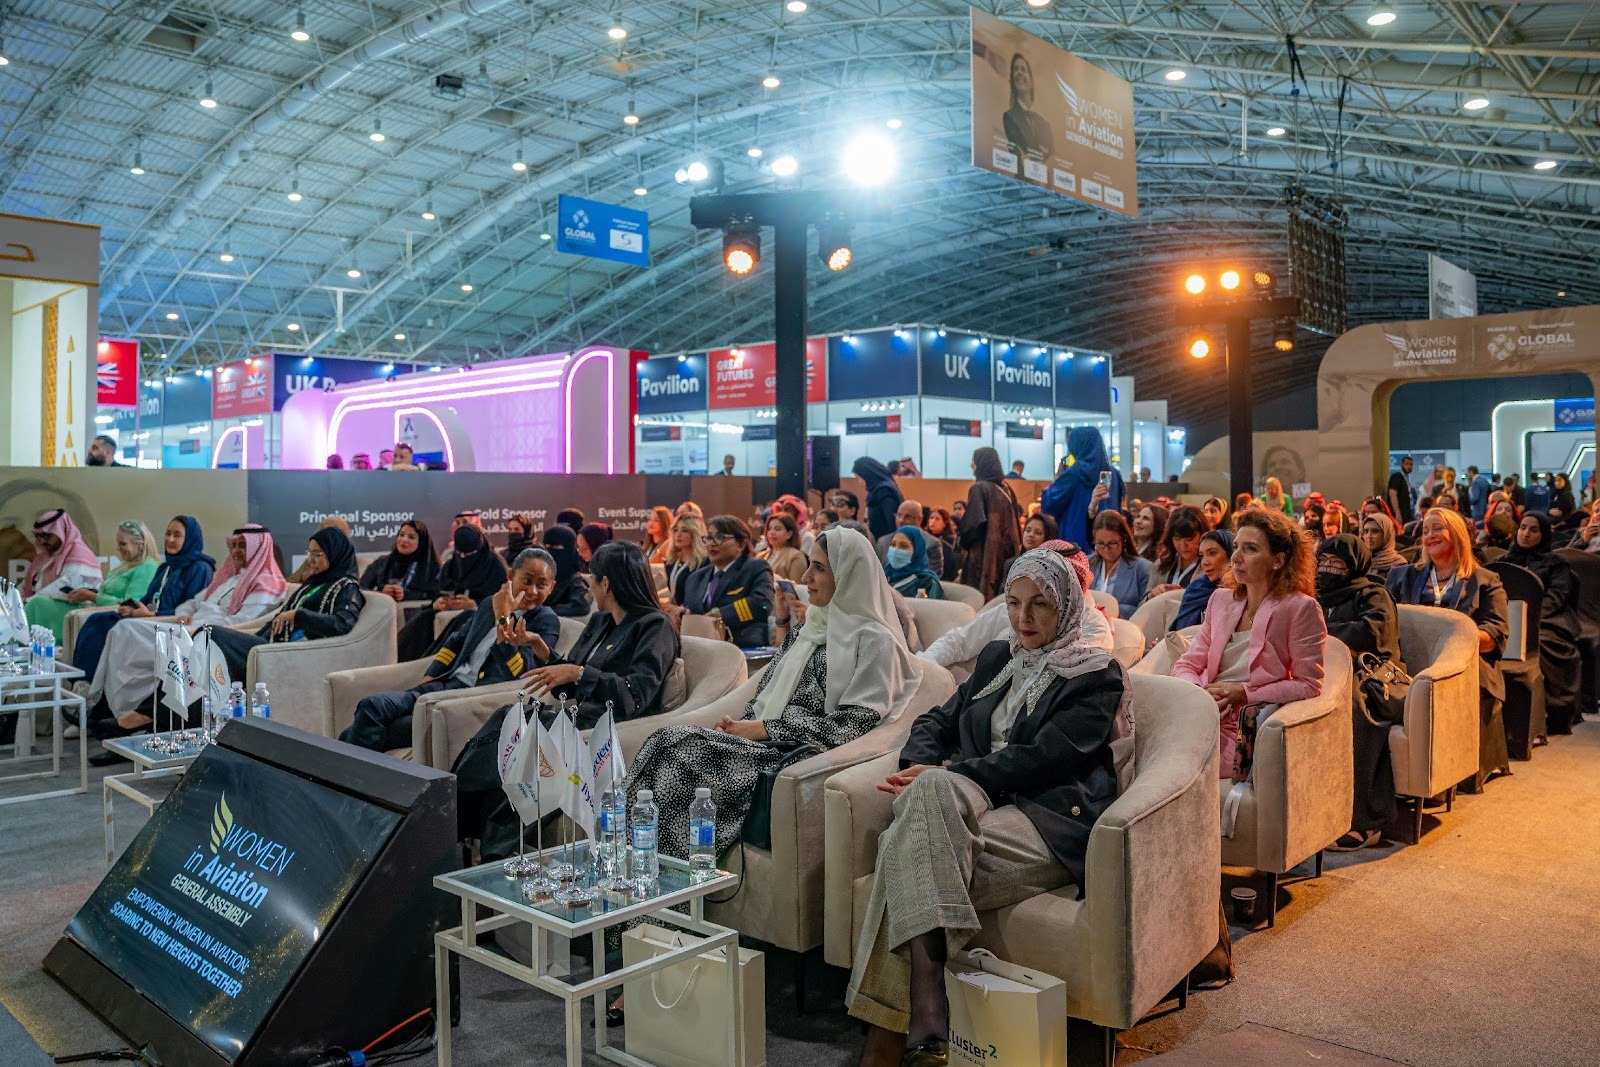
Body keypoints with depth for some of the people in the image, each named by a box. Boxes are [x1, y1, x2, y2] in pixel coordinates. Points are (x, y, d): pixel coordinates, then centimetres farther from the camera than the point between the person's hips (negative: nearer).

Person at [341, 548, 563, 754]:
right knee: (372, 706, -18)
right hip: (443, 684, 6)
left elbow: (518, 675, -13)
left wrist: (503, 618, -16)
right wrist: (426, 681, 13)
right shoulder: (490, 604, 18)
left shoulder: (547, 621, 0)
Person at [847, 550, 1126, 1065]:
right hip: (981, 803, 5)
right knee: (929, 790, -32)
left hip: (1053, 823, -5)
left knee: (912, 849, -31)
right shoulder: (997, 658, 23)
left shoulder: (1098, 676, 3)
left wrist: (939, 776, -15)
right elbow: (938, 721, 19)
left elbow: (1040, 757, -10)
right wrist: (920, 768, -6)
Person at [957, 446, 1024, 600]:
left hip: (984, 553, -7)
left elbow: (974, 522, -17)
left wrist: (964, 543, -1)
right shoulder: (1005, 488, 10)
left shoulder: (979, 488, -11)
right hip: (1006, 552, 7)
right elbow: (1018, 515, 16)